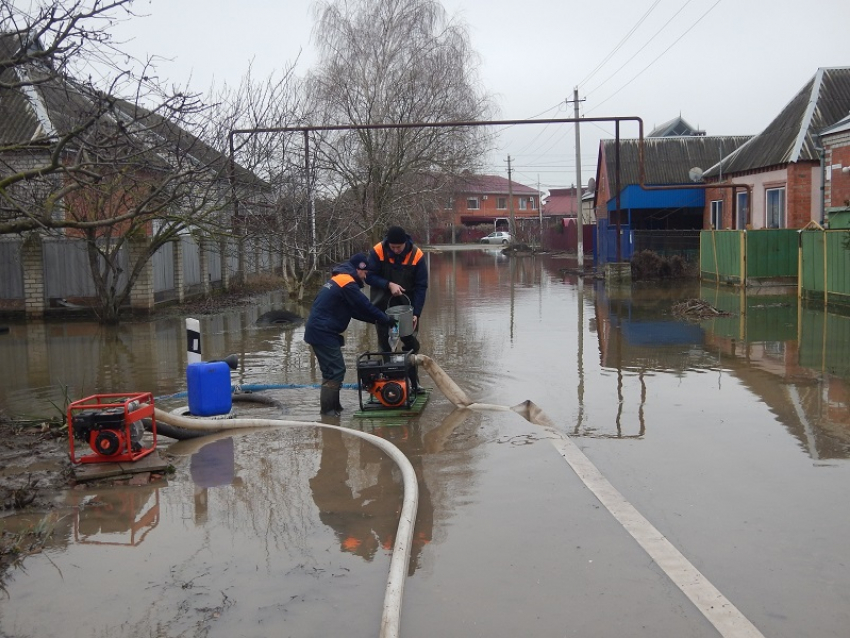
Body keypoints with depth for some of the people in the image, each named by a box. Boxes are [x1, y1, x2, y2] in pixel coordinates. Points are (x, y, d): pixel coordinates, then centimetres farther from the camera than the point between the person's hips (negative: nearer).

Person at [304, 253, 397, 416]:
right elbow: (365, 306, -13)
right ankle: (328, 409, -5)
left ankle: (333, 405, 21)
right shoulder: (347, 283, -14)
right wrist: (385, 319, -2)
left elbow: (355, 310, 18)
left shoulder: (339, 279, 19)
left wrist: (377, 319, 10)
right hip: (323, 333, -10)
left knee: (334, 370, 15)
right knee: (335, 370, -8)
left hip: (318, 331, 10)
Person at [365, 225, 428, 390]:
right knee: (384, 342, 5)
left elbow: (421, 286, -15)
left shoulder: (416, 255, -18)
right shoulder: (377, 252, -18)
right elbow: (369, 276, -13)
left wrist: (416, 313, -21)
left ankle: (413, 381, 13)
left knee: (410, 342, 2)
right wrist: (389, 285, -29)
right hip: (383, 305, 0)